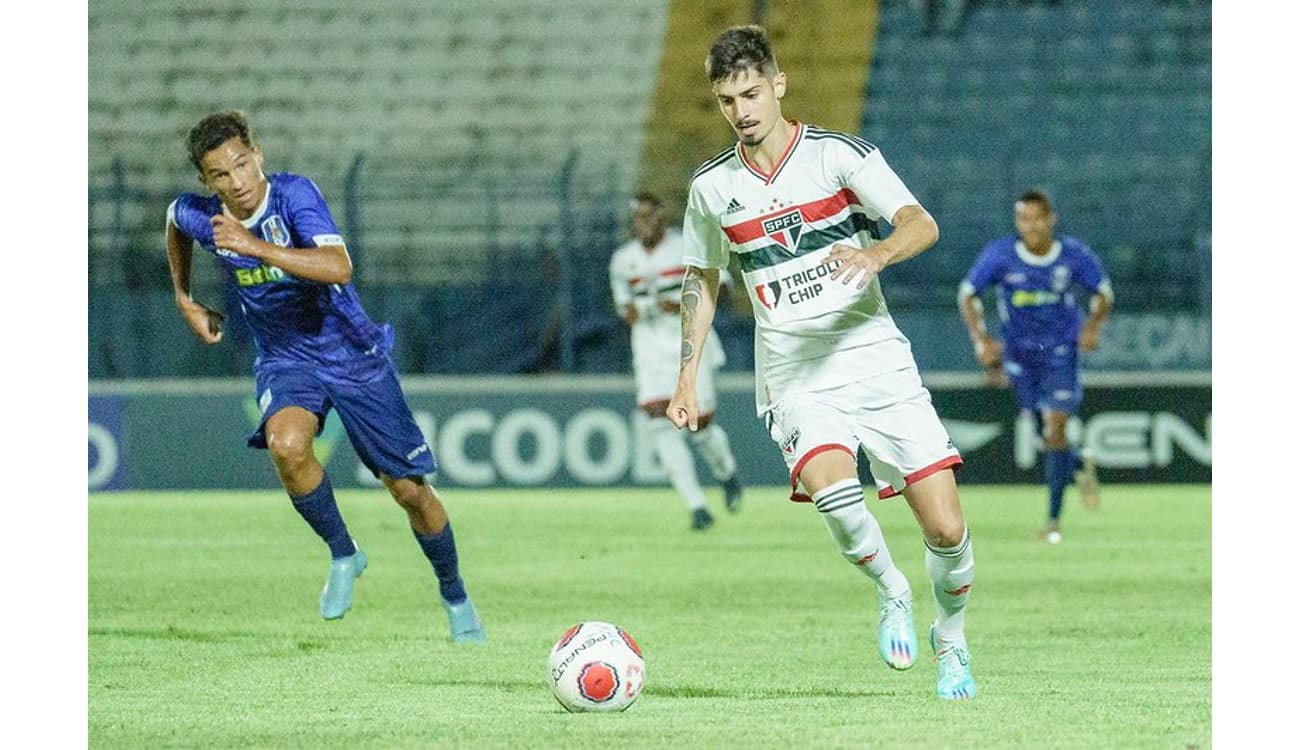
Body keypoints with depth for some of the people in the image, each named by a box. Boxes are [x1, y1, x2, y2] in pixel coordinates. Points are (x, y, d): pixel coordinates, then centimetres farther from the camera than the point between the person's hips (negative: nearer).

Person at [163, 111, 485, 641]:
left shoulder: (294, 194, -23)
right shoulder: (199, 216, -11)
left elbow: (338, 267, -39)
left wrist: (254, 246, -44)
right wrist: (184, 300, 15)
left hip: (352, 354, -2)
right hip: (284, 359, 2)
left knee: (409, 489, 3)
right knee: (286, 443, -32)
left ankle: (454, 595, 30)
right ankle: (343, 554, -8)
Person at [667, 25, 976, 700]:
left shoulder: (838, 154, -2)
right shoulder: (712, 188, 8)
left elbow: (922, 224, -12)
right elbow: (702, 279, 23)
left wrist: (877, 252, -33)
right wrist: (687, 377, 17)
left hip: (877, 362, -1)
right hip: (796, 382, 1)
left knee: (946, 529, -8)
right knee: (830, 486, -31)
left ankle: (951, 639, 22)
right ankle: (890, 594, -3)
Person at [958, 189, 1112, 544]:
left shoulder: (1074, 256, -13)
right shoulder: (1000, 255, -14)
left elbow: (1103, 293, 4)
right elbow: (967, 294, -5)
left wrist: (1093, 326, -14)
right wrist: (981, 340, -18)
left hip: (1061, 349, -2)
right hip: (1019, 352, 2)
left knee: (1055, 431, -14)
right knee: (1047, 434, 10)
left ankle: (1054, 518, -8)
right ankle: (1080, 465, 44)